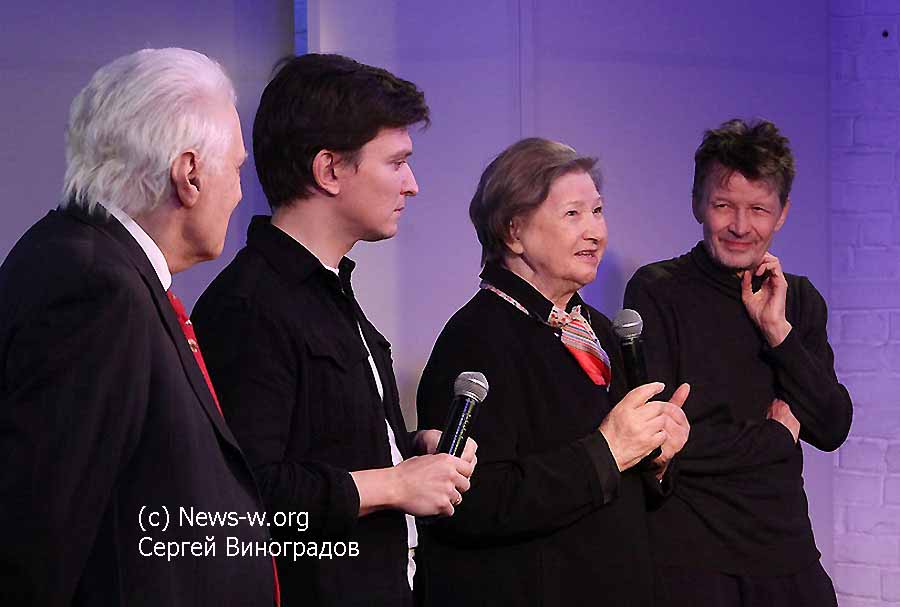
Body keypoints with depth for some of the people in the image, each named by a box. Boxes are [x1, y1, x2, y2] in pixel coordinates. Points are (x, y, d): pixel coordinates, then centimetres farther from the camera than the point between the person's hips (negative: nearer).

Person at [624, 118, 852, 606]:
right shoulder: (657, 291, -8)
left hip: (786, 553, 4)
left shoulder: (800, 300, 9)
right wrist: (776, 436, -5)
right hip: (689, 560, -4)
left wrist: (777, 330, -10)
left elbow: (832, 430, 1)